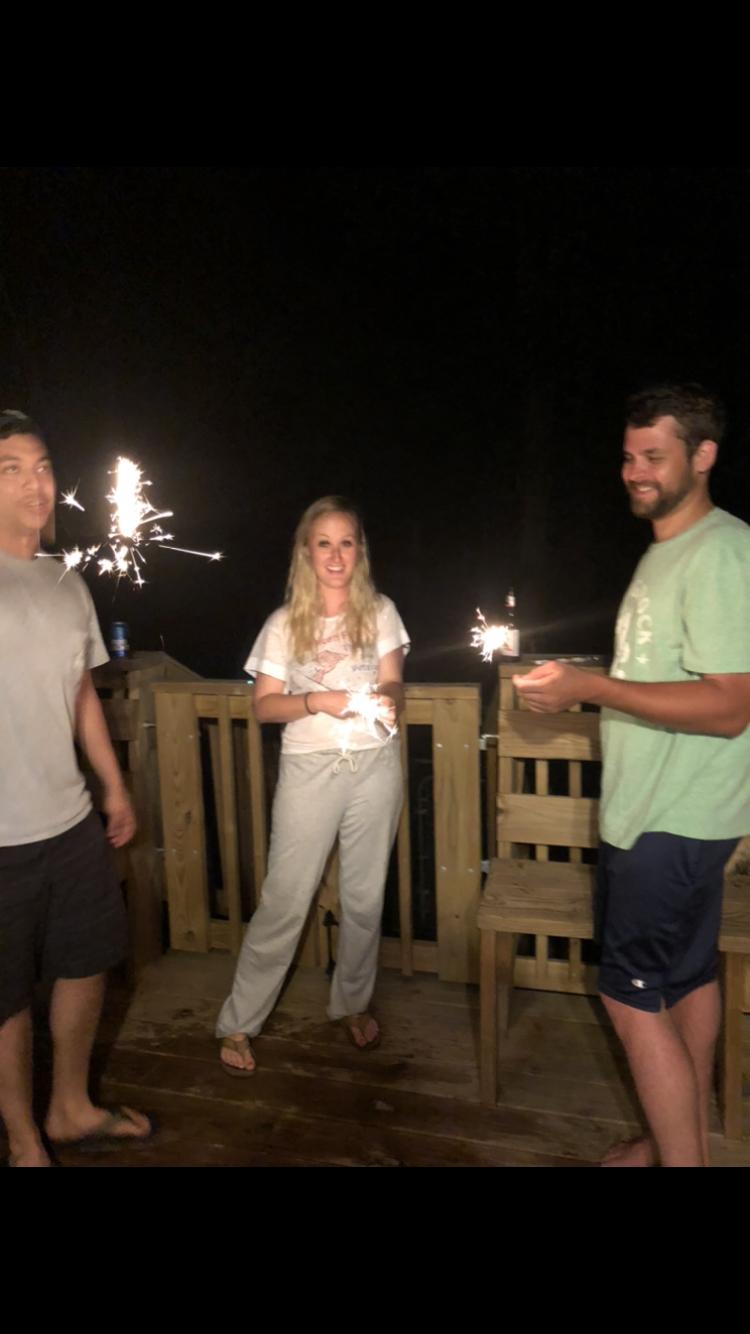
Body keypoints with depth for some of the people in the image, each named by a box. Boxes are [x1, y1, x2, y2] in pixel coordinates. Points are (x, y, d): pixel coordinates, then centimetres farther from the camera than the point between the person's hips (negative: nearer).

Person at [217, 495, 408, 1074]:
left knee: (365, 897, 12)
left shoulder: (381, 612, 2)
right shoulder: (285, 624, -1)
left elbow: (394, 686, 2)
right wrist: (316, 701, -18)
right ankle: (239, 1022, 18)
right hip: (309, 769, -1)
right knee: (284, 900, 1)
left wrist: (387, 698, -21)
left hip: (375, 765, 2)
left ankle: (353, 1002, 35)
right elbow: (265, 705, -1)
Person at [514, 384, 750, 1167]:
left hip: (673, 822, -10)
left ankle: (680, 1156, 16)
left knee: (633, 995, -1)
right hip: (659, 812, 10)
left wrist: (589, 688, -24)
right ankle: (685, 1139, 37)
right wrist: (579, 684, 7)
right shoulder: (667, 550, 12)